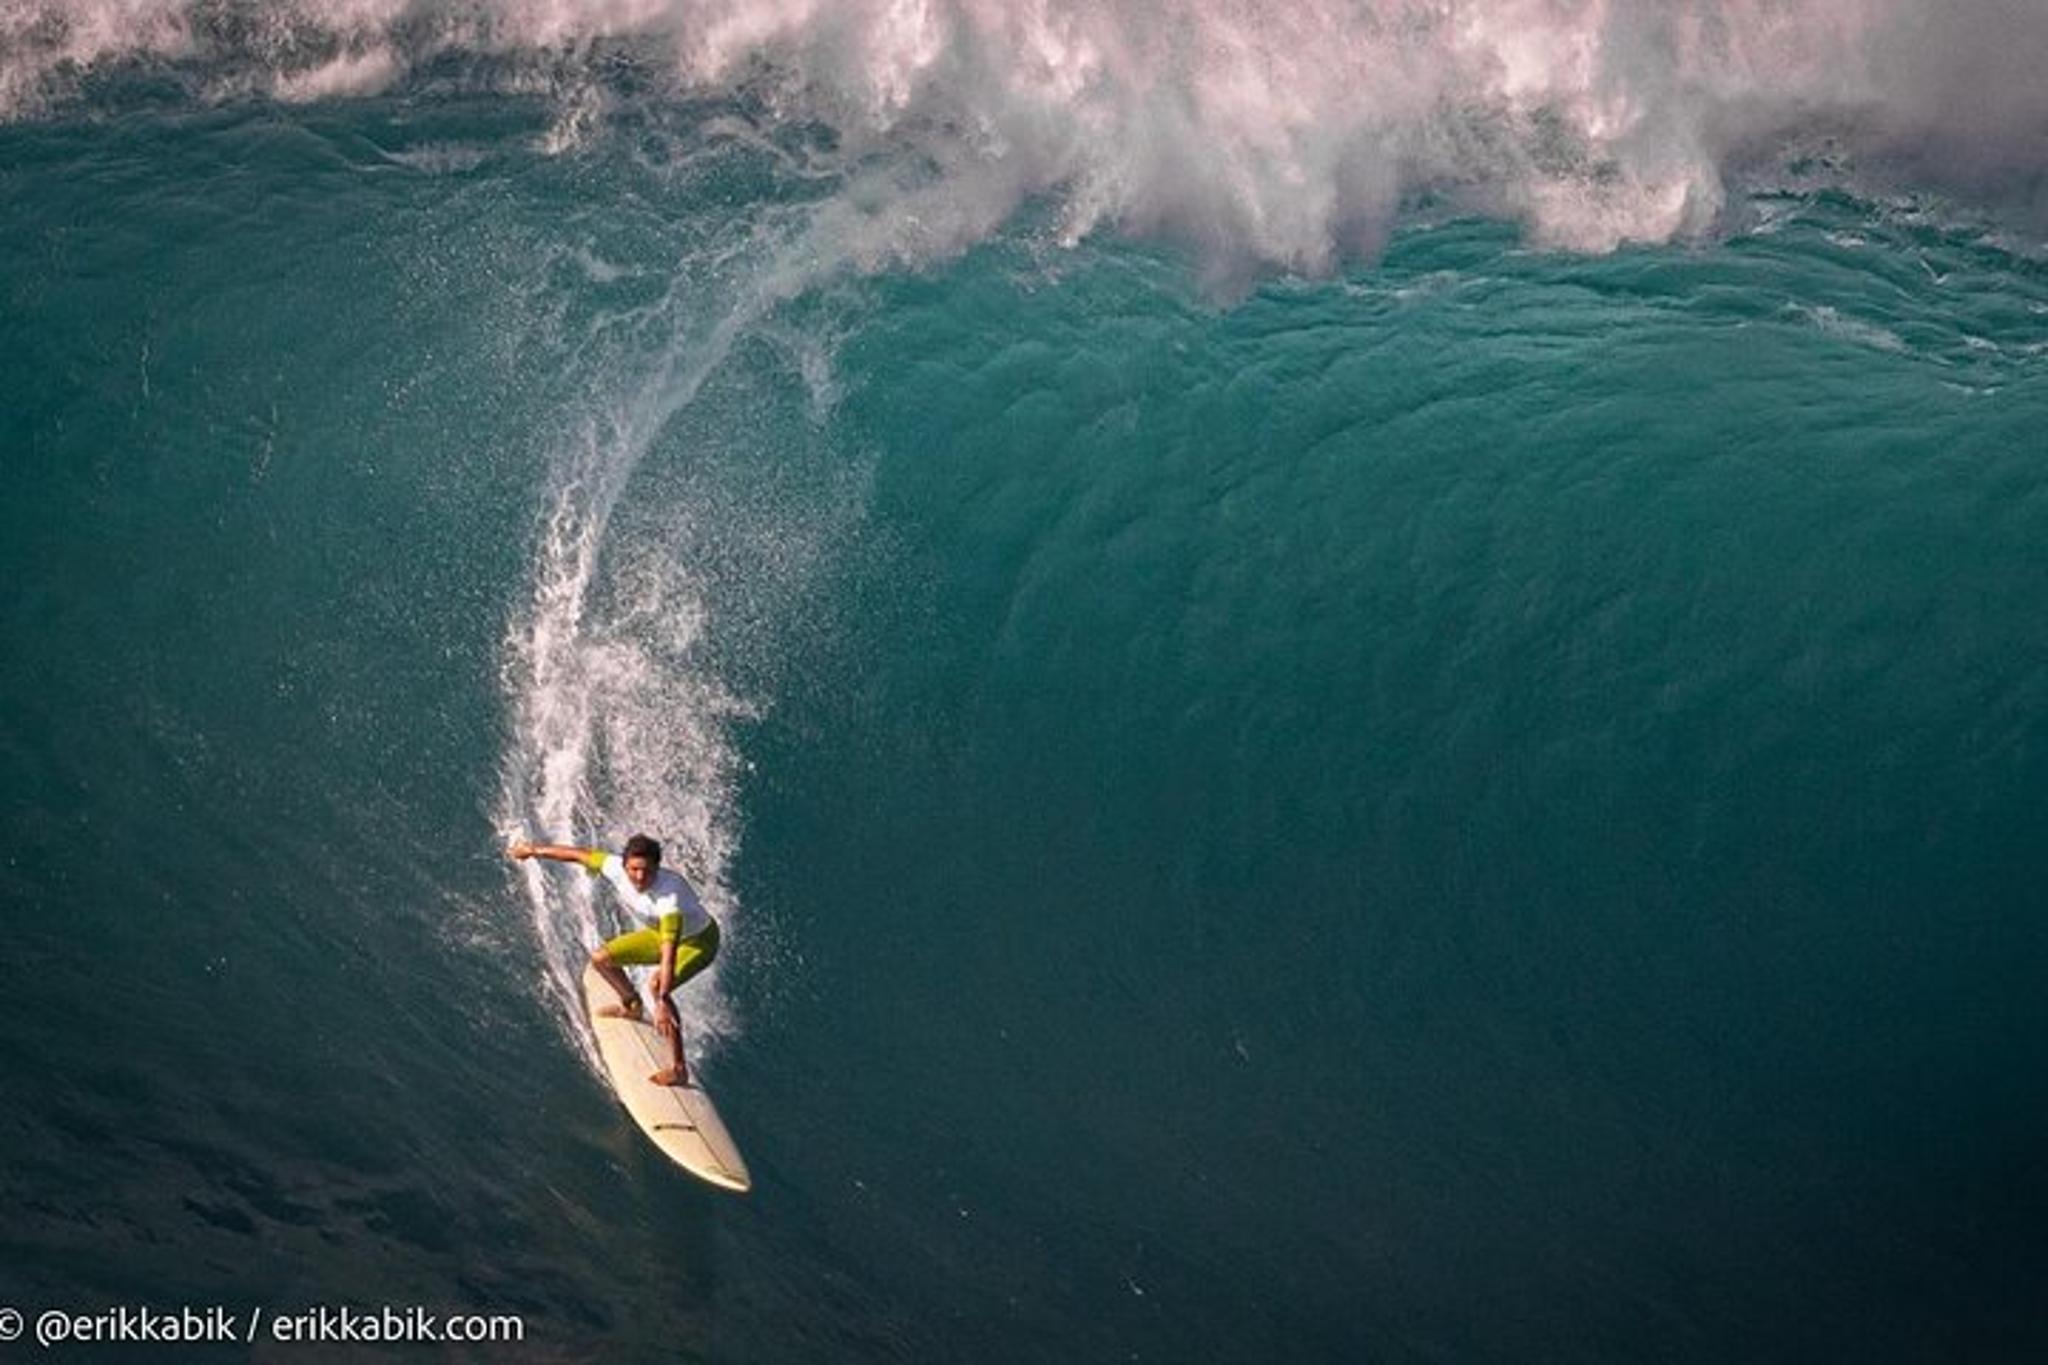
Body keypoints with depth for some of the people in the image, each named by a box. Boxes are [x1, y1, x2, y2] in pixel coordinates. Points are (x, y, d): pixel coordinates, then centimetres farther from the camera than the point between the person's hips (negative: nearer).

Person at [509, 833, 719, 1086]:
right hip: (663, 933, 8)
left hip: (699, 941, -7)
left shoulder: (670, 896, -42)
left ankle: (679, 1069, -27)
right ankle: (632, 1006, 36)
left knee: (658, 985, -32)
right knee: (601, 957, 7)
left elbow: (669, 954, -48)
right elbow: (578, 855, -7)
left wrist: (662, 1002, -55)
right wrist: (534, 850, 6)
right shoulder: (617, 869, -24)